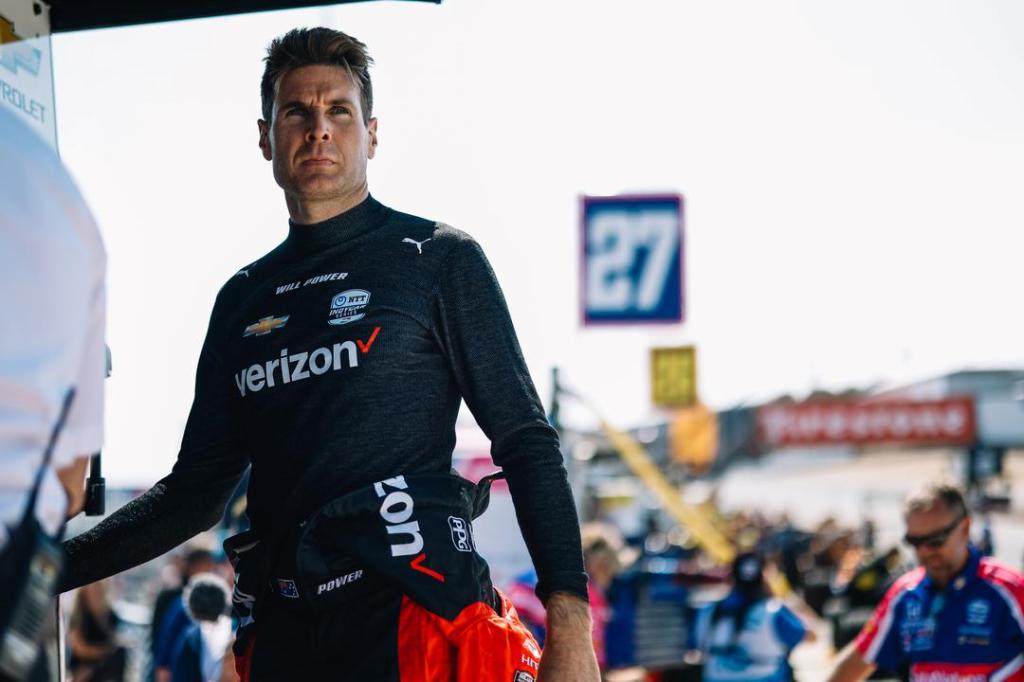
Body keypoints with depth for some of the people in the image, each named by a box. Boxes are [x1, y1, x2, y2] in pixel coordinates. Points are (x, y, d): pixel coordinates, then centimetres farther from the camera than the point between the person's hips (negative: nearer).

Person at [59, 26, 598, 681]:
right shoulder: (243, 299, 17)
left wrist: (570, 623, -12)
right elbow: (196, 491, 17)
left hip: (415, 609, -4)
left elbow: (526, 442, -1)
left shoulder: (441, 259, 3)